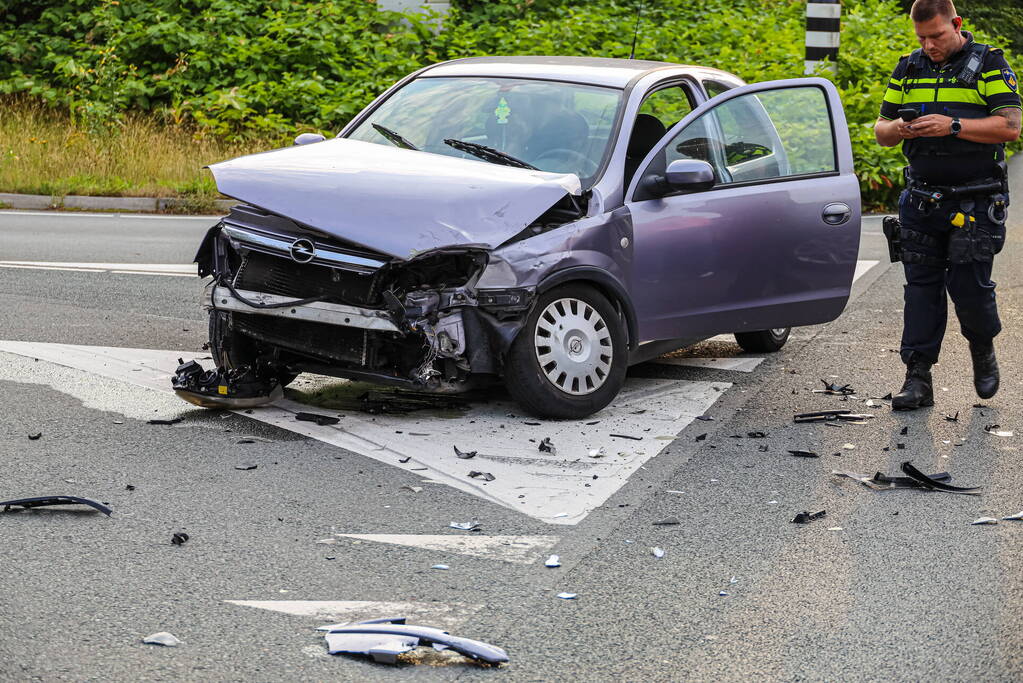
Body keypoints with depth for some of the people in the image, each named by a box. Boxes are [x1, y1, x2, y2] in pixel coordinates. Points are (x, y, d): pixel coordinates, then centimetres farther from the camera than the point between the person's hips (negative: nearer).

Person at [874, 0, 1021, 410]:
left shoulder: (989, 65, -2)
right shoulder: (908, 70, 12)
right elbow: (881, 130, 14)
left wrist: (953, 126, -22)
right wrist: (897, 129, -10)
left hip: (976, 203, -4)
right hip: (921, 202, 4)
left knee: (969, 286, -5)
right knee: (921, 287, 2)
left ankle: (983, 350, 24)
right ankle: (918, 378, 3)